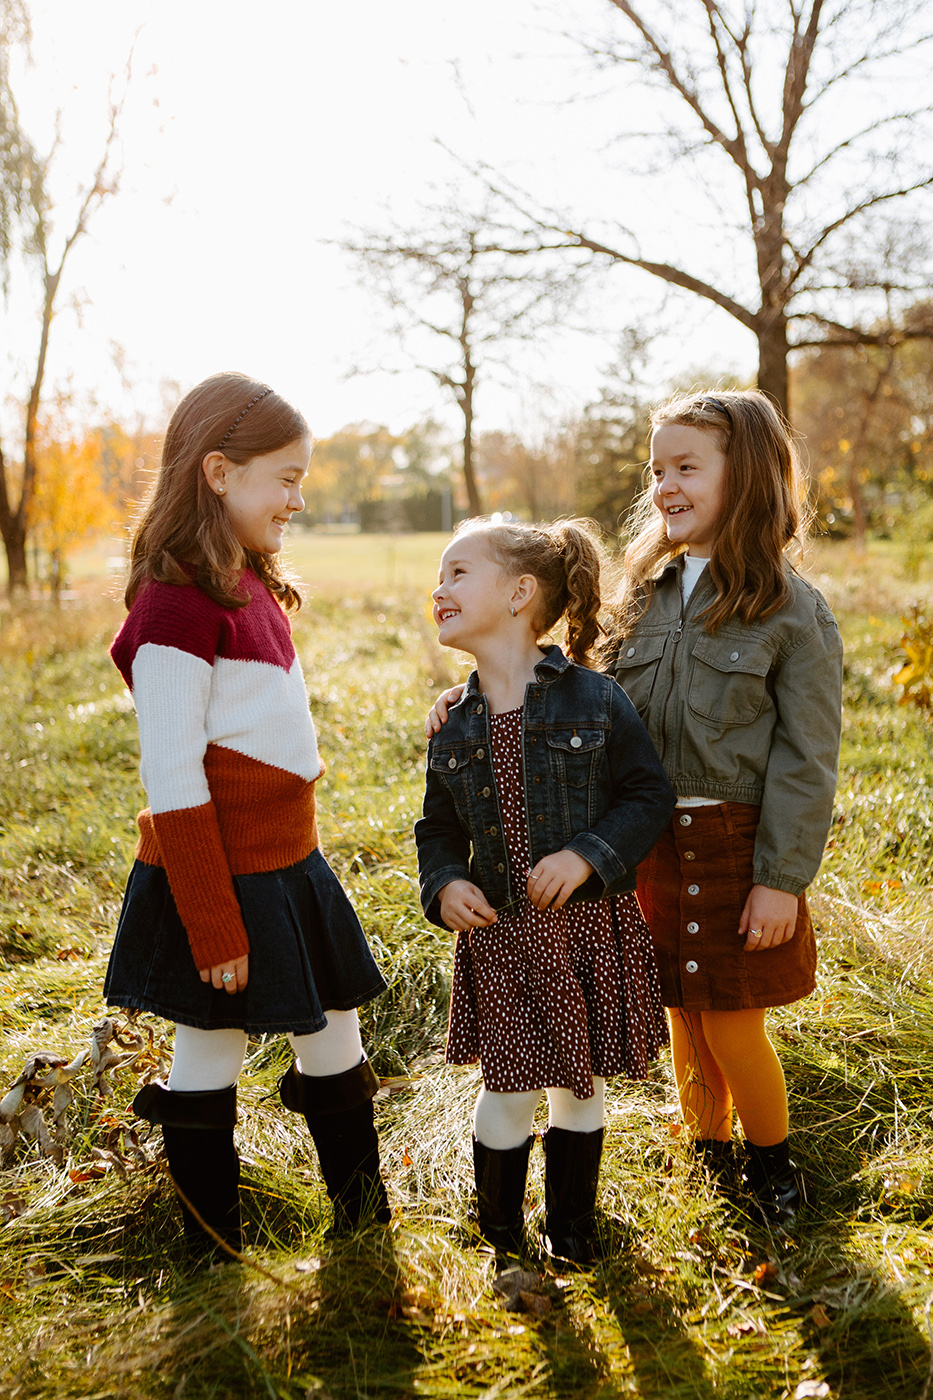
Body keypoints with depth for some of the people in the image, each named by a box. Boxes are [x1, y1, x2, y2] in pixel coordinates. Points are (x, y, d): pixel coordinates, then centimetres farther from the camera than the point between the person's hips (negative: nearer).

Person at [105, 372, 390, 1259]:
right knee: (211, 1046, 8)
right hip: (220, 876, -9)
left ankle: (363, 1212, 35)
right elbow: (172, 780, -21)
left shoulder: (252, 584, 10)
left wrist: (290, 855, 19)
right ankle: (212, 1252, 26)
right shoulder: (178, 600, -19)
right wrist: (213, 927, -19)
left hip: (286, 861, 9)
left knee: (332, 1036, 17)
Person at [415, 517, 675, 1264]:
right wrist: (444, 885, -8)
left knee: (581, 1086, 13)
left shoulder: (593, 699, -9)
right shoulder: (455, 725, 2)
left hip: (588, 924, -1)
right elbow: (438, 829, 12)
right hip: (499, 932, 2)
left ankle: (571, 1229, 34)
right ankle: (499, 1232, 29)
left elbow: (649, 796, -6)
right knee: (510, 1089, 4)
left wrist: (587, 856, -18)